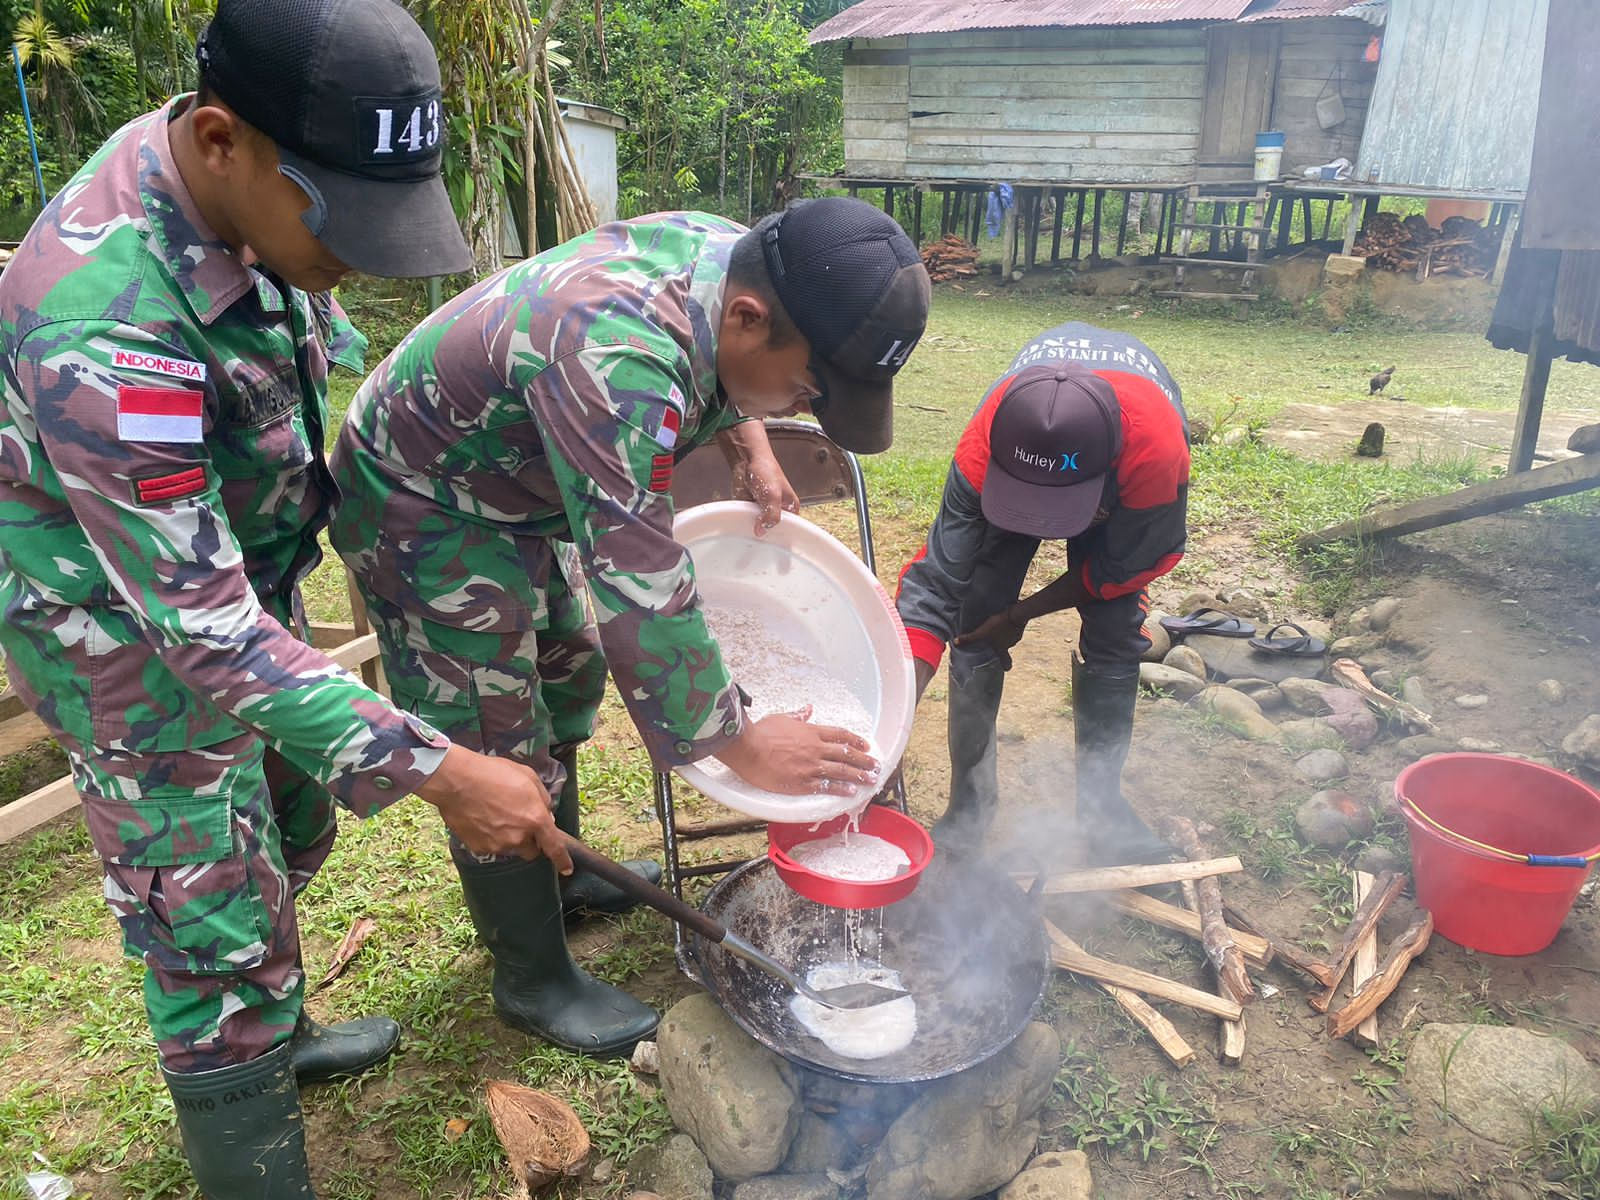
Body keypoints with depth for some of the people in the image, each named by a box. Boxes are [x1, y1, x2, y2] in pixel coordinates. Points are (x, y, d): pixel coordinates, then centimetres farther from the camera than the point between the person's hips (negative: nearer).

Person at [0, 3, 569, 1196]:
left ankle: (281, 1036, 50)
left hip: (245, 584, 9)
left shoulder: (225, 175, -12)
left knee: (289, 833, 24)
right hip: (138, 645, -8)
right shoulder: (104, 333, -37)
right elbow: (203, 632, -33)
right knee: (216, 940, 3)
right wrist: (436, 772, -34)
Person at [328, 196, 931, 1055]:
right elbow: (639, 587, -38)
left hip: (522, 484, 9)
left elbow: (713, 374, 10)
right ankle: (532, 982, 20)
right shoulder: (616, 365, -42)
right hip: (423, 505, -9)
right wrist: (738, 743, -28)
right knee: (503, 756, -2)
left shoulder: (731, 252, -15)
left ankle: (563, 873, 44)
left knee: (569, 675, 20)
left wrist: (751, 447, -6)